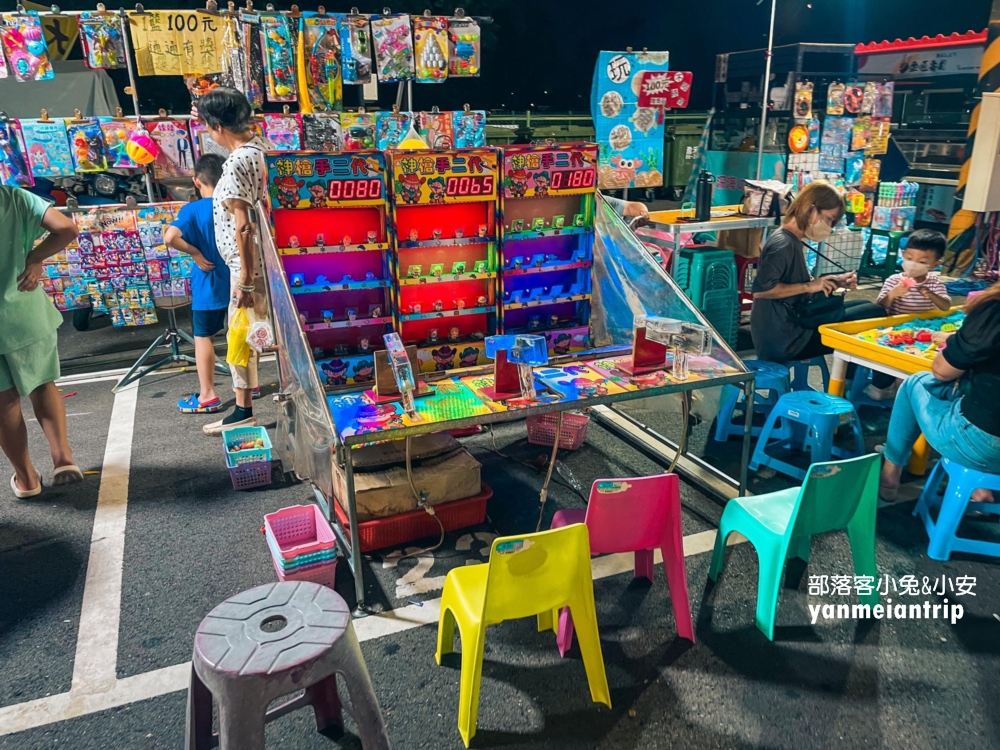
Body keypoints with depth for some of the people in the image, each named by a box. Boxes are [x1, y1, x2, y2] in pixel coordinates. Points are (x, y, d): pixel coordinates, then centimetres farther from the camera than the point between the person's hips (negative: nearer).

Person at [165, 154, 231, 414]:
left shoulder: (193, 210, -13)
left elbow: (170, 237, -27)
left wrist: (195, 253, -15)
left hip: (209, 285, -4)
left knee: (203, 337, 6)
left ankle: (208, 396, 9)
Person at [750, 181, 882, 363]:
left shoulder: (792, 241, 13)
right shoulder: (783, 244, -18)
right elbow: (760, 290, -28)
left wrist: (834, 282, 5)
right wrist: (808, 286, -21)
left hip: (792, 325, 11)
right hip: (783, 338, -11)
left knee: (864, 306, 20)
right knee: (875, 314, -6)